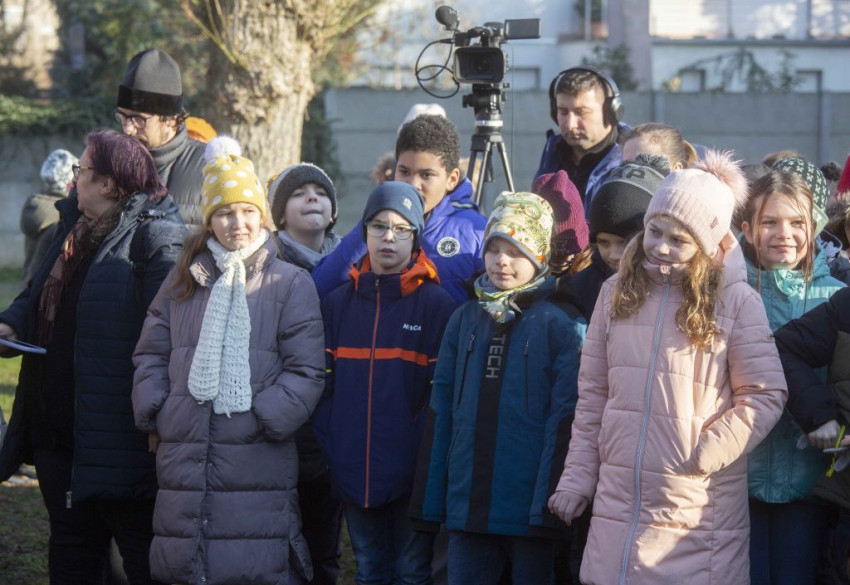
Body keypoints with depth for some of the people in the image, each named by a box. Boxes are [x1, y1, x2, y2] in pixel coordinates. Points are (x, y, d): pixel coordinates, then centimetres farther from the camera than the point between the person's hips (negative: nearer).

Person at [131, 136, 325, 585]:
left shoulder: (291, 284, 3)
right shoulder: (183, 281, 14)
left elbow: (305, 372, -1)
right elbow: (150, 356, 17)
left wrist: (263, 418, -12)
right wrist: (154, 413, 3)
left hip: (257, 461, -4)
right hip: (184, 459, 4)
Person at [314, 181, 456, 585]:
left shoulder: (436, 304, -4)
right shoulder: (338, 304, 9)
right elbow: (325, 386, 9)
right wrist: (331, 451, -2)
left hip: (412, 475, -4)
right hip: (354, 473, 4)